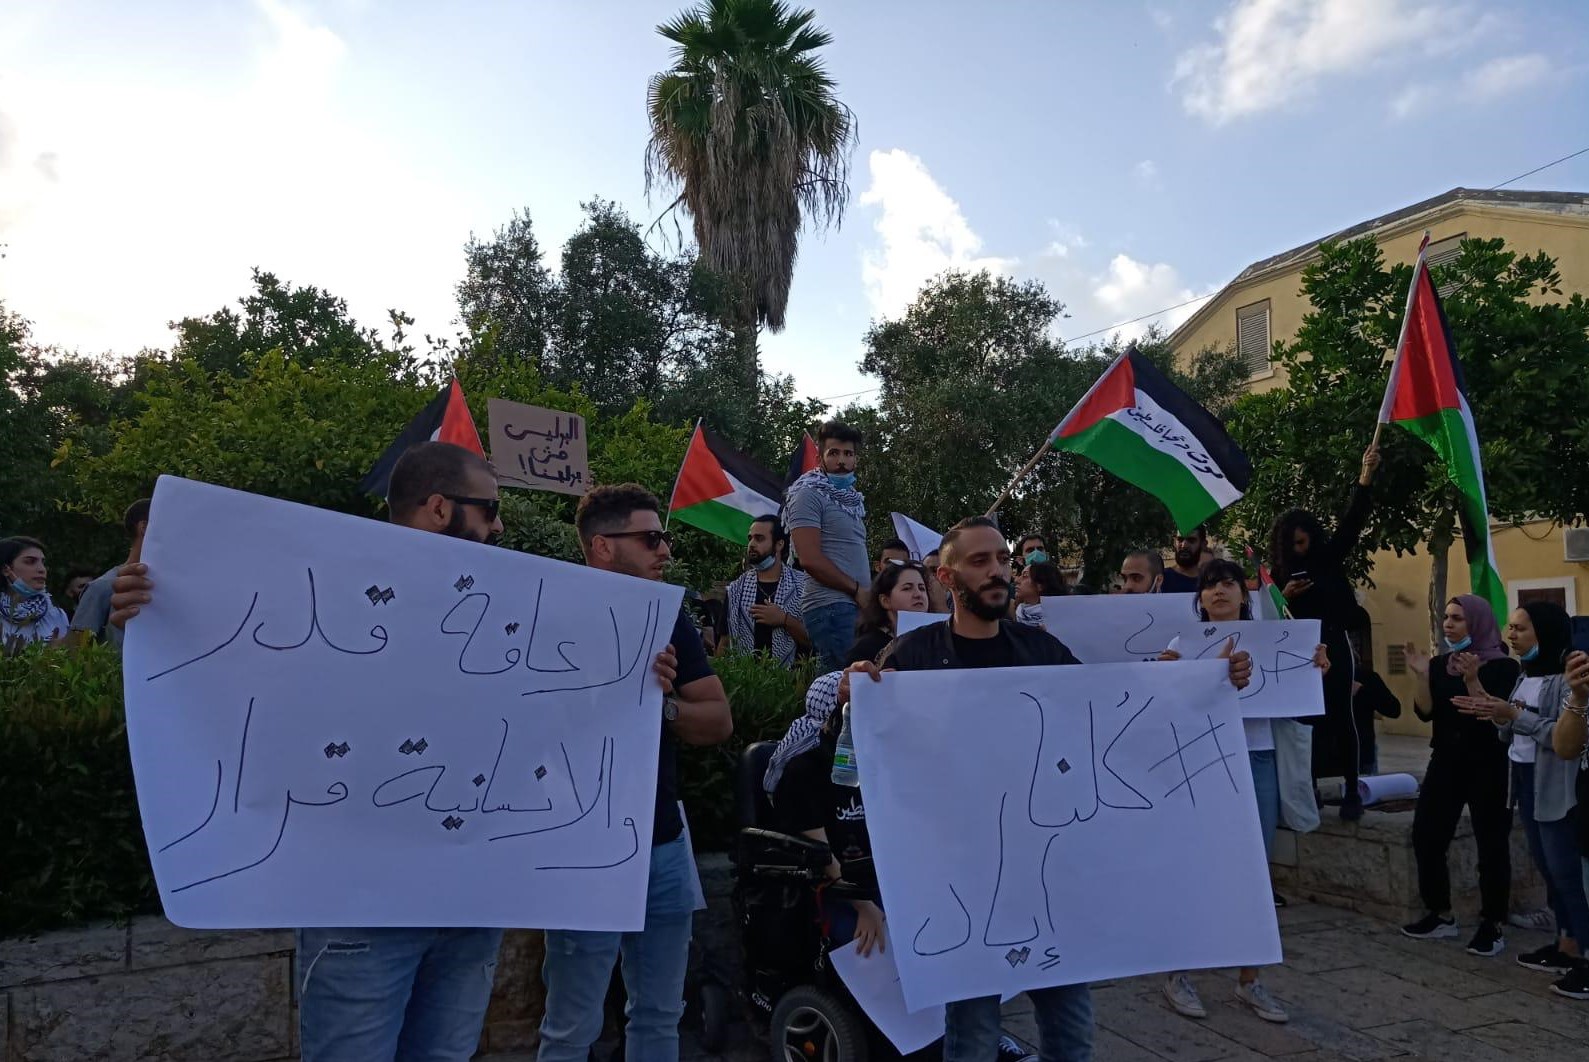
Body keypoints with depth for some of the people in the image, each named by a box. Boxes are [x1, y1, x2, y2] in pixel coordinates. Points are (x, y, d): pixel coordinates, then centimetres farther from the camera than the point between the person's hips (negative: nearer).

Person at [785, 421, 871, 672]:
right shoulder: (809, 494, -4)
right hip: (831, 607, -8)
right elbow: (810, 559, -14)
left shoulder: (851, 498, 22)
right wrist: (857, 589, -9)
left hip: (856, 606, 8)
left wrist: (868, 596, 9)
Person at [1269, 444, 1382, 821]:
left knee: (1341, 716, -1)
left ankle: (1352, 792, 4)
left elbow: (1352, 521, -4)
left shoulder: (1330, 557, 6)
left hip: (1334, 646, -1)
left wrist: (1366, 476, -14)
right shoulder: (1280, 571, 7)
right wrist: (1284, 596, -13)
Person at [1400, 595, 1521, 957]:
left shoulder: (1502, 666, -7)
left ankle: (1492, 925, 11)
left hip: (1488, 767, -5)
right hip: (1446, 763, 5)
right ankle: (1441, 916, 16)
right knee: (1426, 837, 3)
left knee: (1491, 845, 1)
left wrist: (1472, 679, -27)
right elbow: (1426, 713, -1)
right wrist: (1421, 675, -12)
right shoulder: (1440, 664, 7)